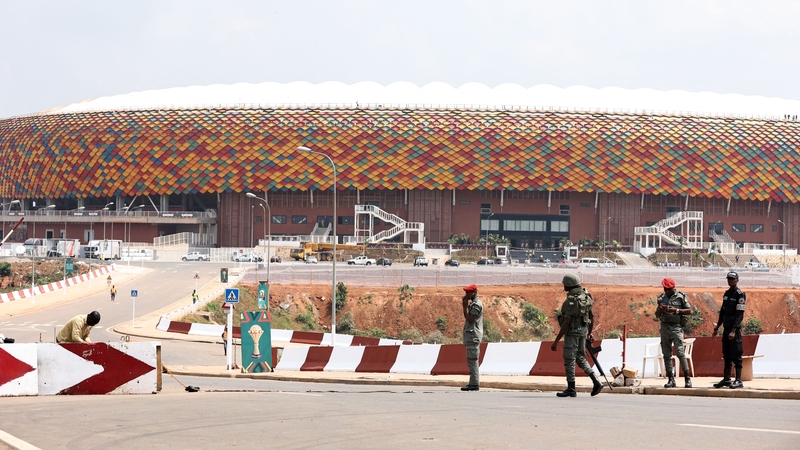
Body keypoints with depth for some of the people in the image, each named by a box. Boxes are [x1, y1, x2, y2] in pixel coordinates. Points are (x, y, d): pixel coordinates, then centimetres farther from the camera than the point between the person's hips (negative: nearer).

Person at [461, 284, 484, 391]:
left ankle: (474, 383, -12)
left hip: (473, 335, -11)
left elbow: (470, 319, -18)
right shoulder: (472, 304, 18)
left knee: (472, 360, -11)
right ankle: (474, 383, 14)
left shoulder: (476, 304, -13)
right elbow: (467, 319, 20)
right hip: (471, 335, 11)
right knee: (472, 361, 12)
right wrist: (465, 306, 10)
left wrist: (465, 307, -11)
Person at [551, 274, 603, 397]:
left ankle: (571, 389, 8)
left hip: (573, 332, -8)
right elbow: (591, 316, 12)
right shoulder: (585, 297, 3)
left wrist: (556, 341, -21)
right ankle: (596, 382, 6)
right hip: (583, 330, 8)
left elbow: (566, 324, -24)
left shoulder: (570, 301, -23)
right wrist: (589, 333, 23)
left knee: (569, 360, 2)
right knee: (580, 358, 17)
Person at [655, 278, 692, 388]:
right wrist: (660, 310, -3)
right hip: (664, 327, 5)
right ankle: (671, 379, 7)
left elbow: (689, 311, -1)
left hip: (676, 327, -5)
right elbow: (657, 315, 20)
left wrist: (676, 310, -14)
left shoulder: (681, 296, 0)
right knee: (666, 355, 3)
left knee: (680, 353, -12)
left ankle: (687, 378, -7)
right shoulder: (661, 298, 13)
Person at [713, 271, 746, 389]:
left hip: (735, 328, -8)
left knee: (736, 355, -7)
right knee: (726, 354, 10)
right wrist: (716, 328, 18)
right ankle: (726, 379, 16)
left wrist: (733, 330, -23)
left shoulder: (740, 295, -9)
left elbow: (739, 315, -16)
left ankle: (739, 380, -6)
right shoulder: (726, 294, 16)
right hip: (726, 328, 8)